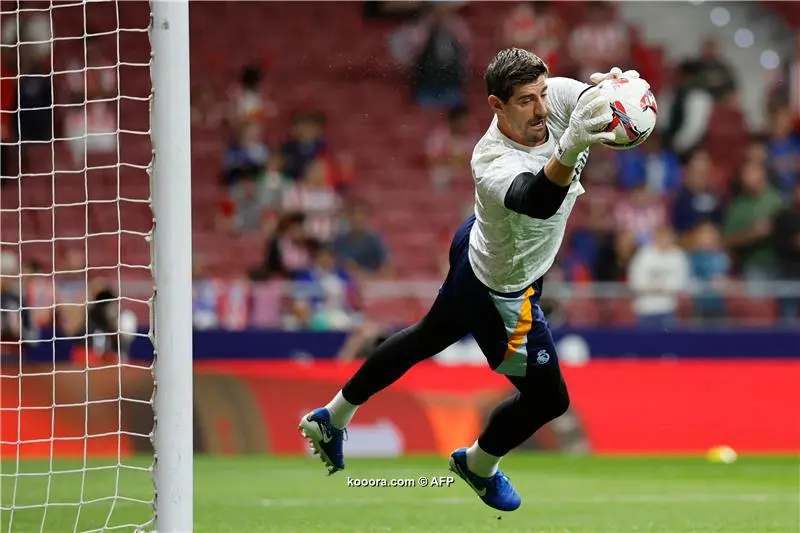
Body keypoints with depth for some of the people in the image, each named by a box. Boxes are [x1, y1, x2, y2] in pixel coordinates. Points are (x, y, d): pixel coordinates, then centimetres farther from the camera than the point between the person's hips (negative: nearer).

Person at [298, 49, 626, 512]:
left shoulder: (556, 96, -23)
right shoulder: (495, 165, -45)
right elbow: (537, 200, -64)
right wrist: (569, 148, -85)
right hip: (503, 295, -8)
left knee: (428, 339, 31)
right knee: (547, 398, 11)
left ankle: (333, 419, 51)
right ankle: (479, 465, 42)